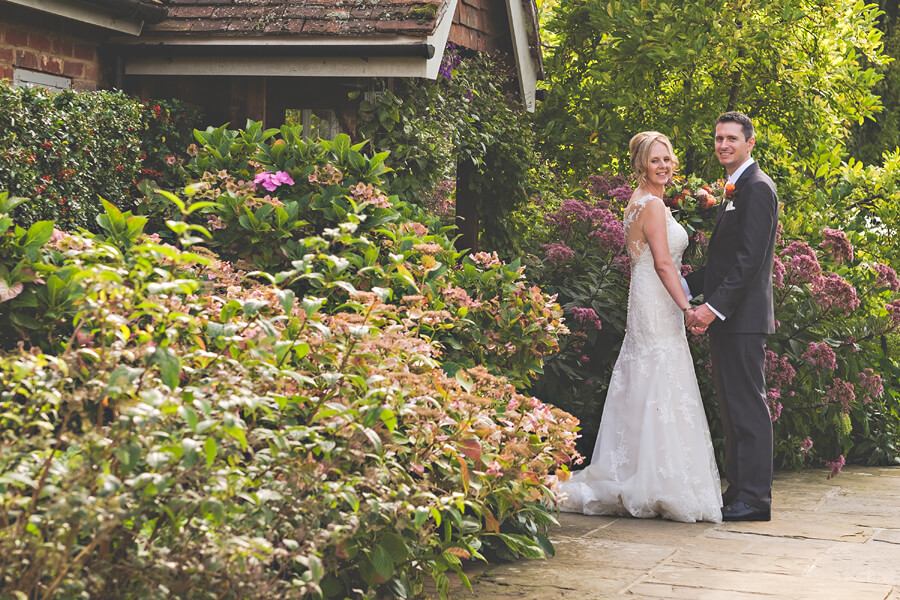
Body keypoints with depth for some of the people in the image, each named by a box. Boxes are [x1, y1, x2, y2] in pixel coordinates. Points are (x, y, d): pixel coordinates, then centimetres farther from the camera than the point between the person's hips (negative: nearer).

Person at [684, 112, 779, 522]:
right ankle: (738, 491, 19)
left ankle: (754, 499, -3)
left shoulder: (757, 188, -12)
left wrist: (714, 307, -22)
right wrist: (687, 287, 14)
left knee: (748, 407, -7)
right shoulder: (735, 190, 19)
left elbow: (749, 258, -20)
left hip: (743, 316, -10)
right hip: (726, 317, 10)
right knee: (732, 407, 13)